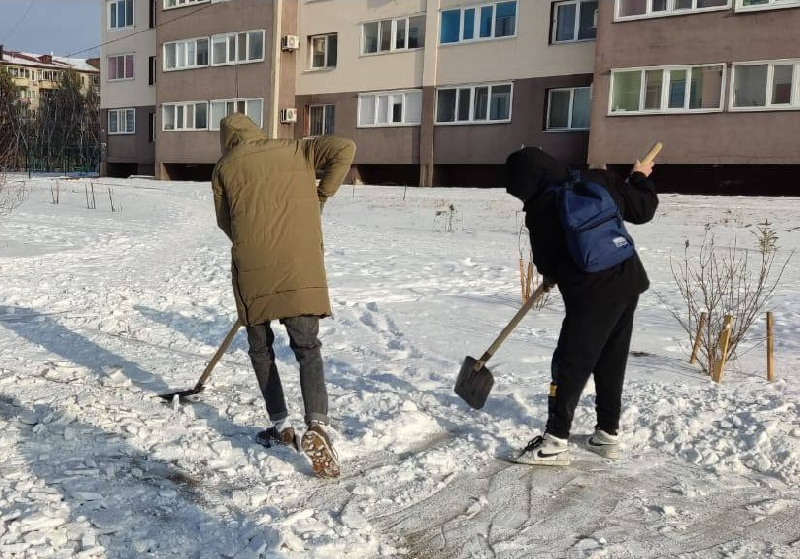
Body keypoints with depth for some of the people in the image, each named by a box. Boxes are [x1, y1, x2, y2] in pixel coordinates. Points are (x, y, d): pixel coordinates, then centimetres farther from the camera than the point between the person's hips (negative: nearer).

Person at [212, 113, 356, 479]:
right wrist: (322, 195, 11)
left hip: (252, 268, 0)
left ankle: (281, 426, 17)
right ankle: (316, 428, -16)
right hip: (301, 267, 0)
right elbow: (344, 148, 3)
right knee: (308, 348, 4)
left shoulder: (224, 167, 12)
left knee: (260, 348, 17)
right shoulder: (295, 149, 13)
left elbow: (225, 222, 16)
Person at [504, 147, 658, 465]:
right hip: (627, 285, 7)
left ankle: (556, 441, 1)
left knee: (570, 365, 1)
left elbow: (545, 263, 1)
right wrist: (640, 177, 29)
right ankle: (608, 435, 25)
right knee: (611, 363, 16)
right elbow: (642, 211, 11)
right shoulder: (599, 180, 2)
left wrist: (553, 275, 25)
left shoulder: (540, 211, -10)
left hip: (591, 296, -7)